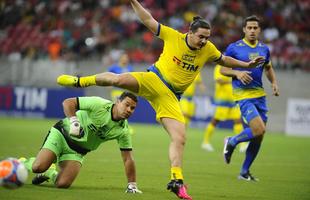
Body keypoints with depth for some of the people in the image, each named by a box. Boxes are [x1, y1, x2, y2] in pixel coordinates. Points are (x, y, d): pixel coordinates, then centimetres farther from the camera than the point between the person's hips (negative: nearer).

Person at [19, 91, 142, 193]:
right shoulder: (100, 104, -22)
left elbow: (128, 159, -5)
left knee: (63, 184, -19)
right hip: (62, 134, -4)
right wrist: (73, 121, -34)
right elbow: (68, 103, -19)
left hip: (78, 151, 4)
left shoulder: (123, 131, -10)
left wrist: (132, 186, -9)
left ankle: (48, 173, 16)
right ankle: (24, 163, 13)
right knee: (38, 167, -24)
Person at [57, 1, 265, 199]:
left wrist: (246, 65, 19)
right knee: (119, 79, -28)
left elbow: (224, 60, 23)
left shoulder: (208, 49, 4)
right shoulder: (173, 36, -5)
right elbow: (149, 21, 0)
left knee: (180, 138, -11)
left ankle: (176, 180, -5)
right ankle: (79, 81, -2)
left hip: (170, 97, 3)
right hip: (152, 81, -3)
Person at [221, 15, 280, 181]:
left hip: (260, 95, 6)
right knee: (259, 130, -20)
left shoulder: (264, 49, 11)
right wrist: (237, 73, -17)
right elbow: (223, 69, 1)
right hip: (243, 95, -6)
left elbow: (268, 68, 25)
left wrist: (274, 83, 7)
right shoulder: (234, 48, -4)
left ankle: (245, 171, 17)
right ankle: (231, 142, 8)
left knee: (259, 136, 4)